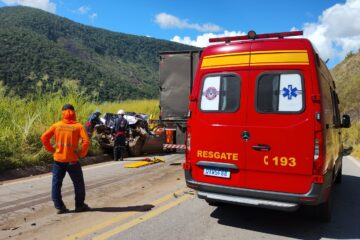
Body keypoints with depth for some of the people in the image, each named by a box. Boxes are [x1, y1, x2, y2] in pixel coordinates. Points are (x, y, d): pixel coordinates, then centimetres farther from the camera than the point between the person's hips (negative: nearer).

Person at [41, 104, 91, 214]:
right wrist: (82, 153, -4)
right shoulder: (78, 126, -5)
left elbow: (44, 137, -1)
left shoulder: (57, 125, 2)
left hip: (58, 160, 2)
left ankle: (59, 206, 14)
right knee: (78, 184, 13)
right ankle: (80, 205, 21)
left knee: (56, 184, 13)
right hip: (72, 160, -2)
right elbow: (86, 141, -16)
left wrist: (51, 149, 8)